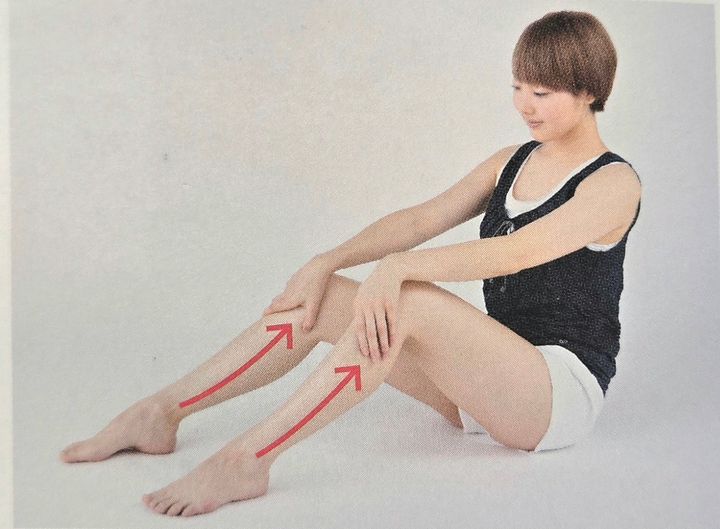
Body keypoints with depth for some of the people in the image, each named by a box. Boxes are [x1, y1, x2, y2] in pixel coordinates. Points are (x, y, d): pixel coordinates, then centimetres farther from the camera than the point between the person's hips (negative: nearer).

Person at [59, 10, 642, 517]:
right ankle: (163, 411, -6)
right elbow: (418, 220, 1)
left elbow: (517, 251, -25)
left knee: (409, 302, -34)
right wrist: (328, 262, -13)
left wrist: (398, 268, -36)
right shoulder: (509, 163, 13)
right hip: (489, 375, 6)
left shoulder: (615, 184, -8)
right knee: (320, 299, -11)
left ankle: (244, 460, -32)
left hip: (565, 391, -6)